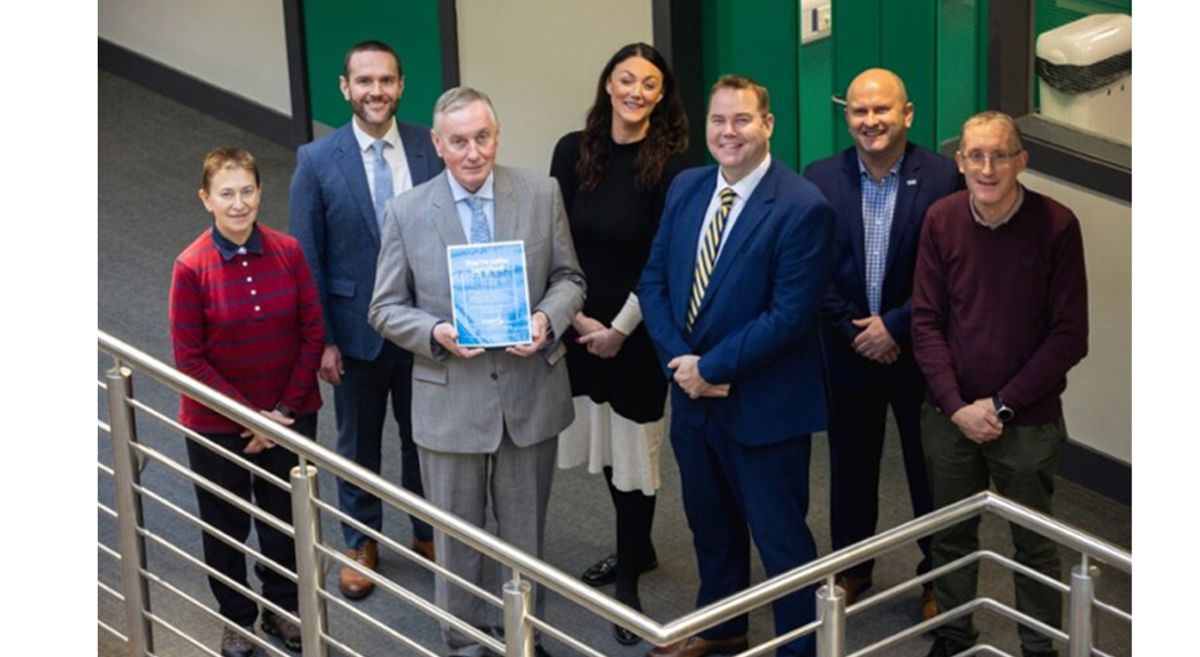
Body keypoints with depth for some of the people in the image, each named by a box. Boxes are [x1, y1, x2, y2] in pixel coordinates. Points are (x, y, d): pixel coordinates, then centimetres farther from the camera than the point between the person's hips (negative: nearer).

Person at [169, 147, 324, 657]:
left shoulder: (288, 252, -9)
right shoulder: (191, 267, -17)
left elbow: (312, 335, -3)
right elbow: (190, 358, -14)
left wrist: (285, 409, -9)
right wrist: (252, 416, -15)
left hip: (290, 417, 2)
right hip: (217, 424, -2)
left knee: (284, 518, 17)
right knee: (225, 525, 15)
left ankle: (283, 609, 40)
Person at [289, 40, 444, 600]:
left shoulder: (431, 150, -7)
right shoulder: (318, 161, -10)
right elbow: (307, 257, -6)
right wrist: (321, 339, -8)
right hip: (356, 328, -1)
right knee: (359, 445, 15)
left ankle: (428, 534, 37)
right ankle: (360, 544, 33)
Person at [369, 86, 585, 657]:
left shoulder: (541, 194, -3)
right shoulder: (406, 212, -7)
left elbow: (568, 279, 4)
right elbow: (386, 308, -1)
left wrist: (548, 319, -17)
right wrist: (436, 332, -21)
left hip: (530, 394, 1)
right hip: (451, 401, -1)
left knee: (527, 531, 16)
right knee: (456, 539, 12)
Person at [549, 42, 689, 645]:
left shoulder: (667, 166, -13)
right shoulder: (572, 151, -1)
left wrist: (620, 329, -10)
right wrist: (577, 316, -4)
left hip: (638, 330, -4)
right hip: (581, 324, 4)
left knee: (632, 448, 1)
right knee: (603, 441, 16)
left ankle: (629, 582, 11)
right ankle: (637, 548, 36)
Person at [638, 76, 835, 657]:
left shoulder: (802, 208, -18)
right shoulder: (685, 189, 3)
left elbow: (789, 315, -21)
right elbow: (654, 281, 5)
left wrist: (712, 368, -18)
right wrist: (679, 359, -9)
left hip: (762, 404, -7)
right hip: (692, 392, 7)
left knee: (779, 536, 5)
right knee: (709, 521, 23)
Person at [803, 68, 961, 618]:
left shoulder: (942, 178, -12)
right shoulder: (821, 179, -4)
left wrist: (895, 325, -16)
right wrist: (855, 331, -11)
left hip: (919, 351, -2)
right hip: (848, 348, 2)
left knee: (931, 469, 9)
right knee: (850, 467, 16)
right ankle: (852, 568, 33)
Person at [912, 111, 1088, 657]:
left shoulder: (1056, 226, -13)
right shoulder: (941, 221, -5)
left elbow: (1069, 336, -11)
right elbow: (926, 321, -1)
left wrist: (1002, 405, -13)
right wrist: (956, 406, -10)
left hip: (1028, 421, -2)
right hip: (950, 417, 2)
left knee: (1034, 544, 10)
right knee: (951, 535, 15)